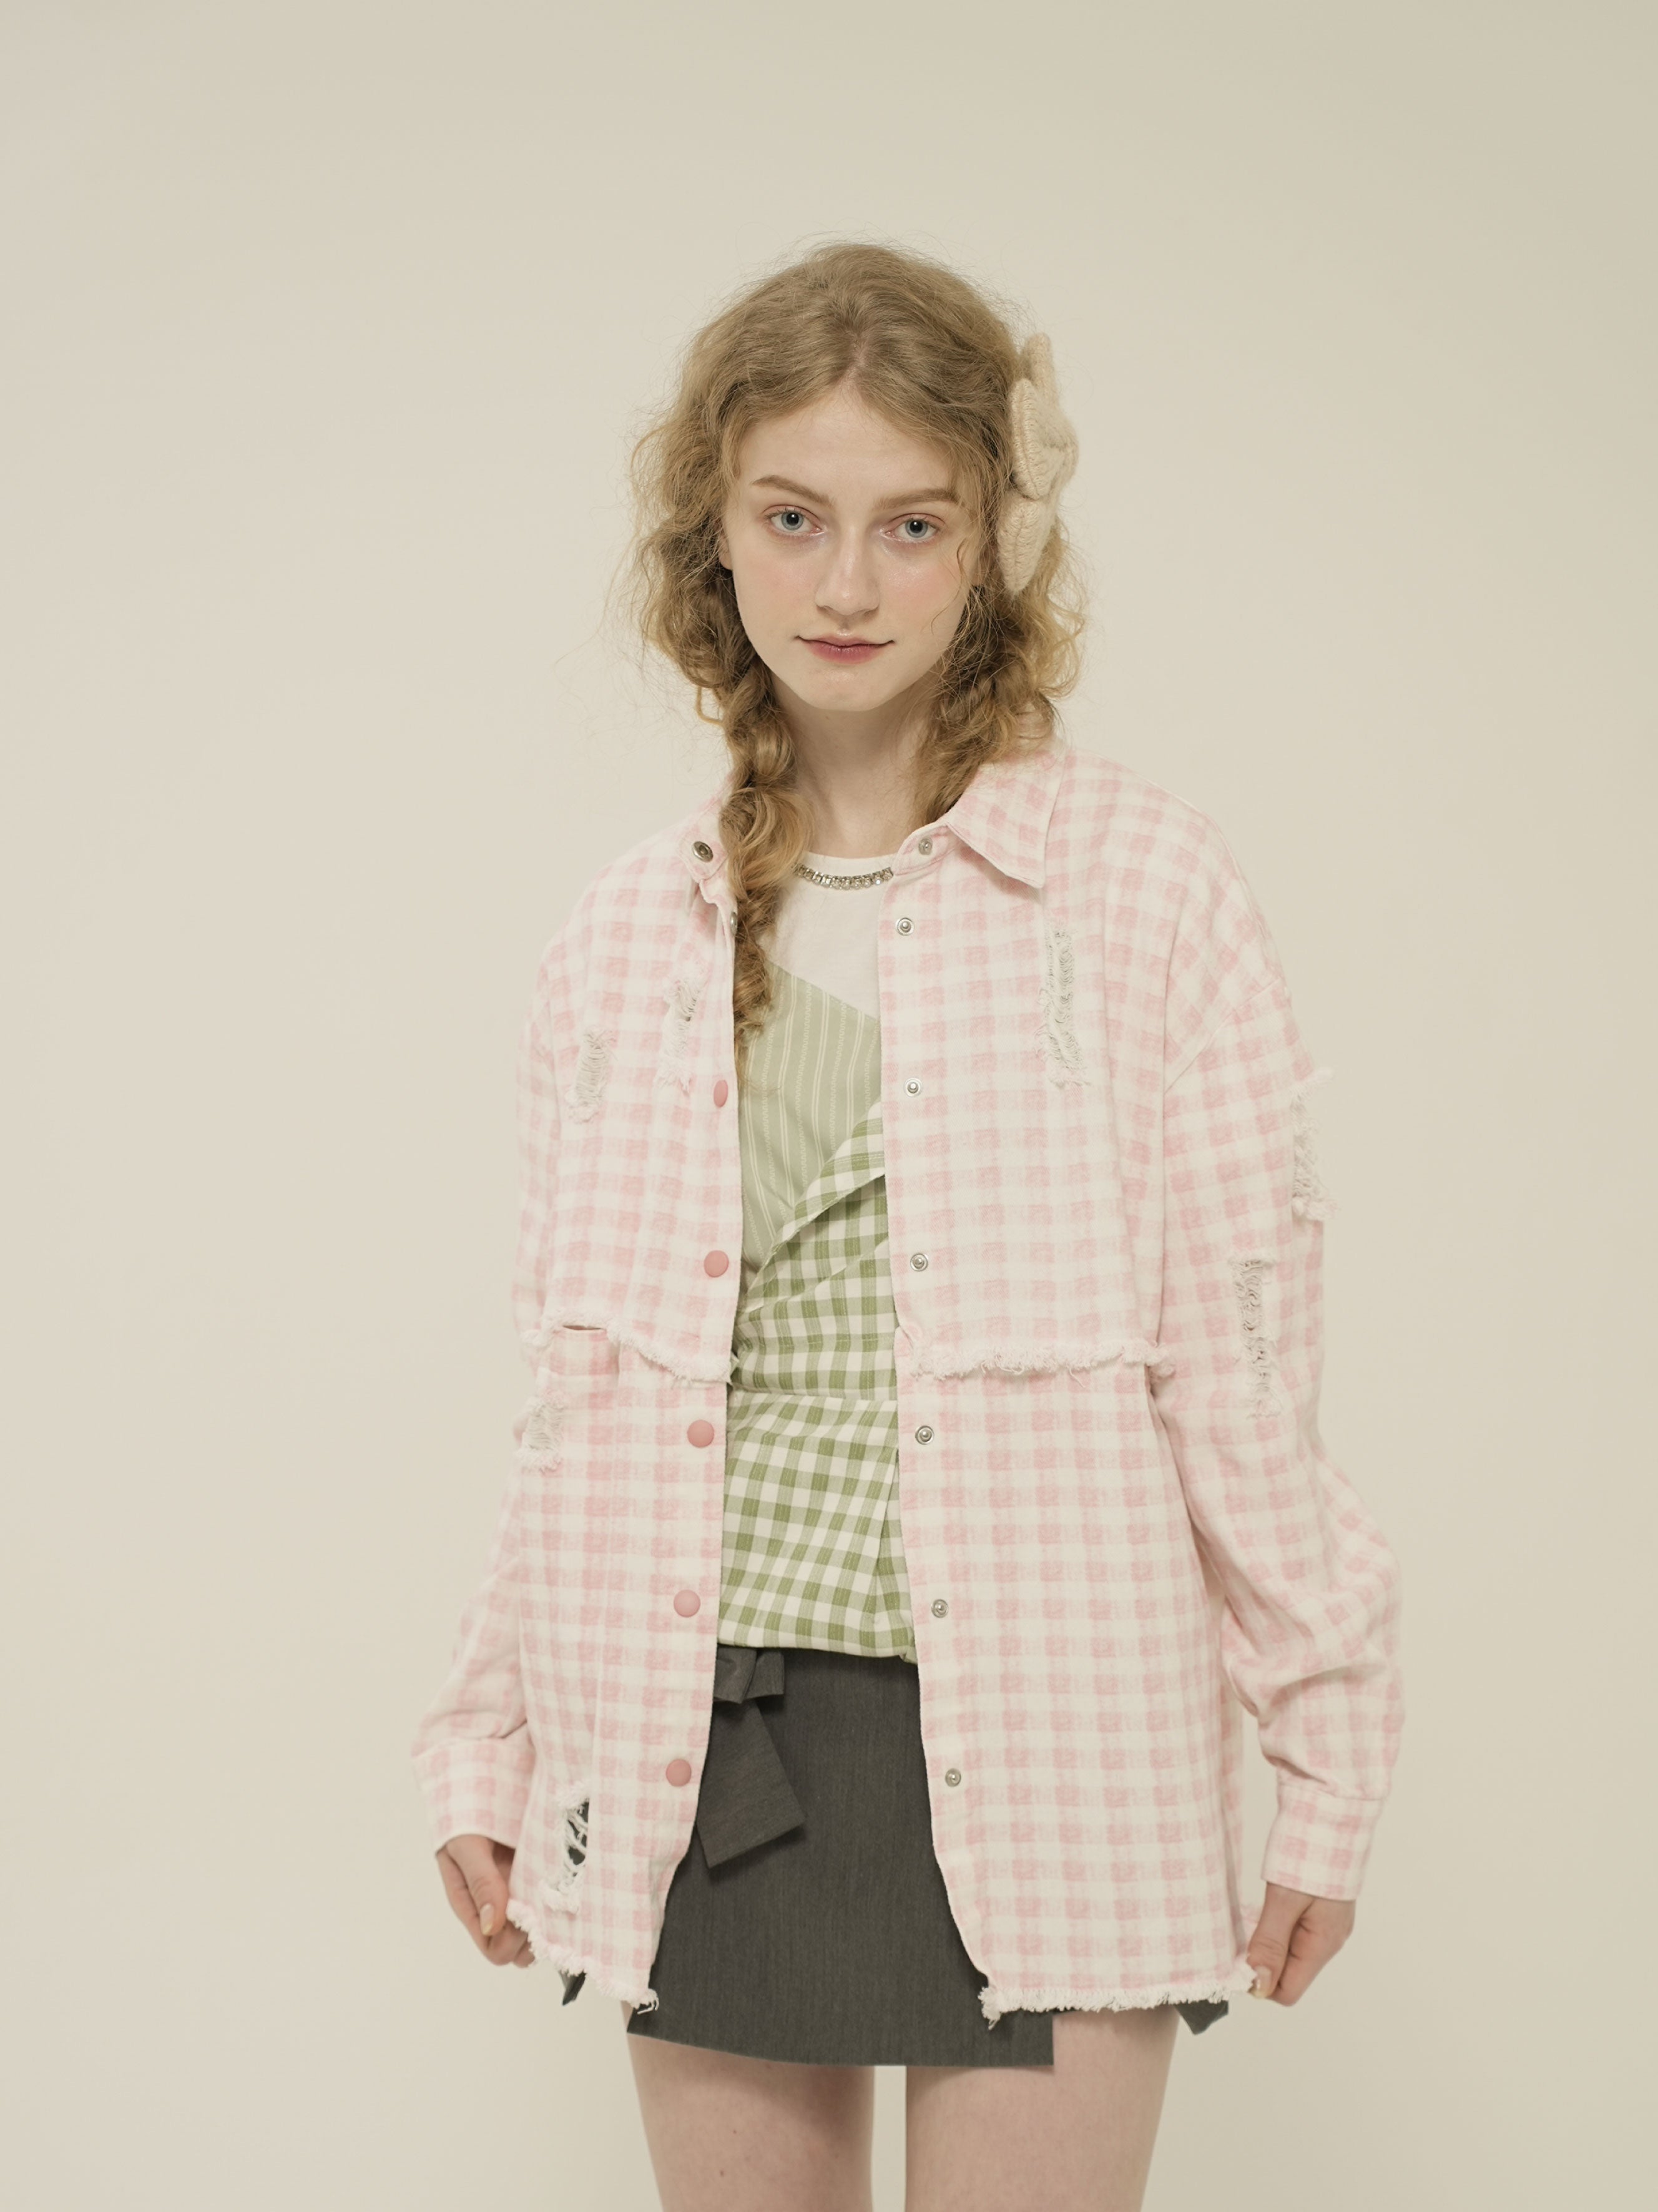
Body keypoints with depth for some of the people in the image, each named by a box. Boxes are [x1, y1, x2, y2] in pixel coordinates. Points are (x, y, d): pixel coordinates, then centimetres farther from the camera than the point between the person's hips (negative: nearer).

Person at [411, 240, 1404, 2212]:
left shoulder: (1143, 888, -3)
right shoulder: (628, 937, 8)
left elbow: (1243, 1361, -3)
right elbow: (574, 1383, 13)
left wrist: (1325, 1761, -3)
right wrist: (489, 1742, 13)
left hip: (1031, 1750, -3)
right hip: (697, 1743, 4)